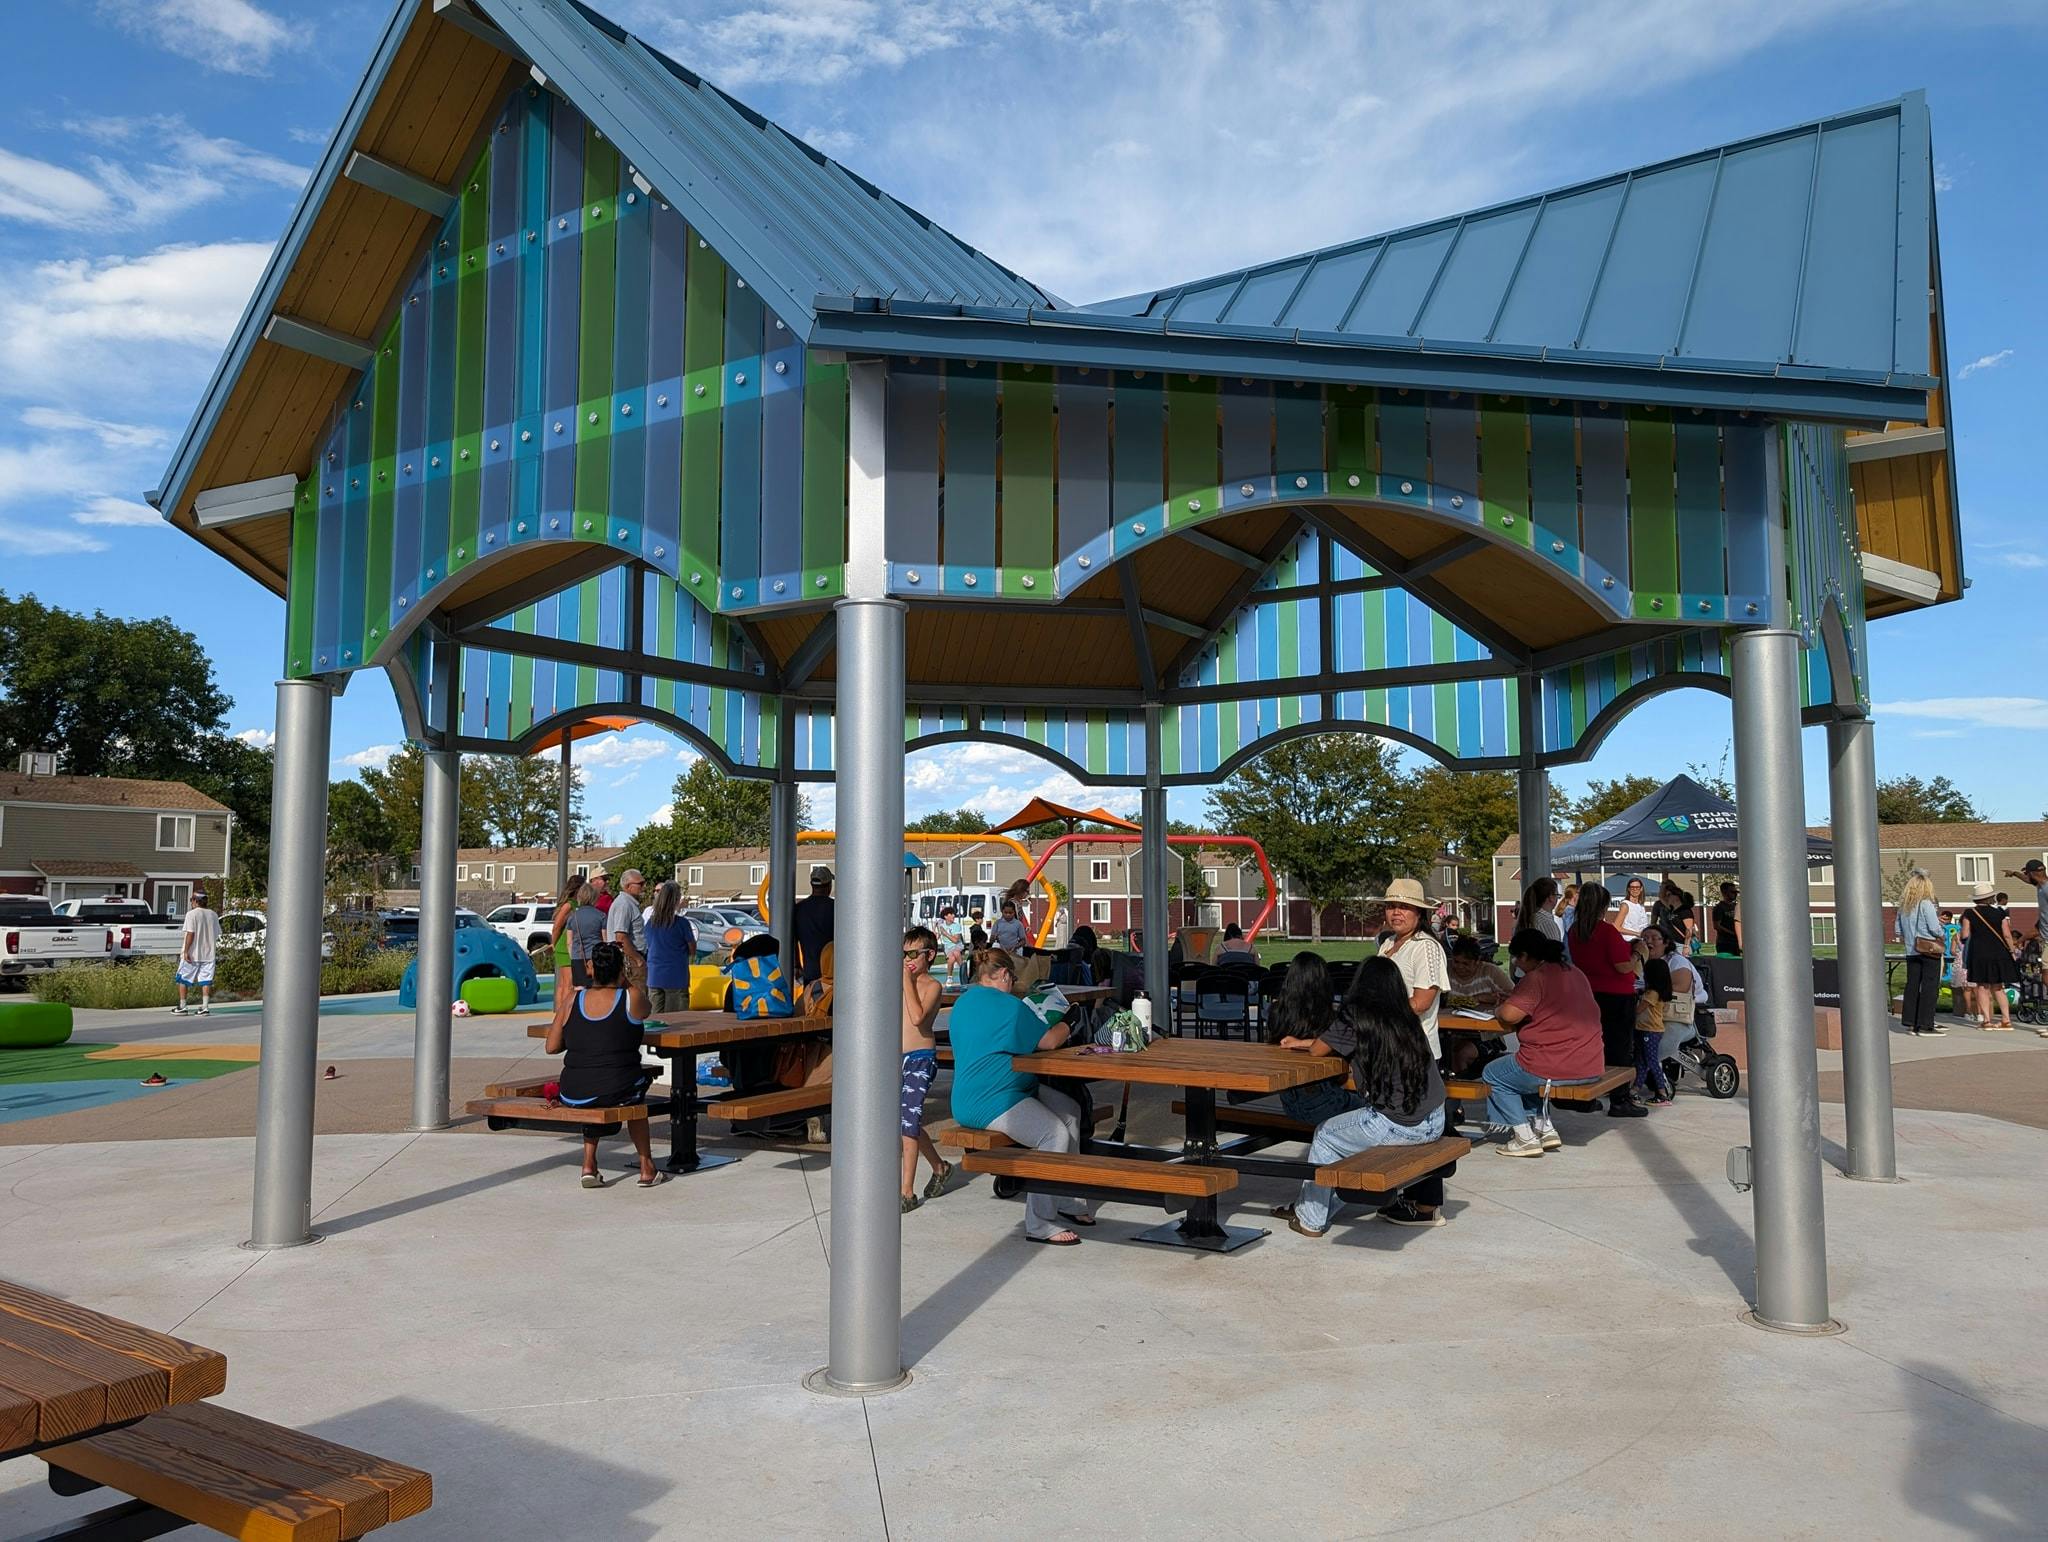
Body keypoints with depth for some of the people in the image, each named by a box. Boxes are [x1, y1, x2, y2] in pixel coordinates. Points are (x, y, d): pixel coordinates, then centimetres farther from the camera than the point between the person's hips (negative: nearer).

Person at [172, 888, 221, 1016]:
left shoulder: (191, 914, -10)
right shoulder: (213, 915, 7)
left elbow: (190, 934, -16)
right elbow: (217, 935, 12)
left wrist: (186, 951, -13)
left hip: (192, 954, -4)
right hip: (208, 954, 4)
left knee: (183, 980, 9)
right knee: (206, 980, 4)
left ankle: (182, 1006, 12)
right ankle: (205, 1007, -1)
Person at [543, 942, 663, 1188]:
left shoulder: (571, 1002, 3)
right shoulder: (632, 997, -4)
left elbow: (551, 1047, 7)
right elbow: (644, 1011, 20)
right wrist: (626, 982, 28)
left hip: (573, 1095, 2)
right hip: (618, 1091, -2)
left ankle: (589, 1166, 29)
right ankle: (647, 1170, 36)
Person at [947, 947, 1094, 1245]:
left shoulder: (964, 1001, 15)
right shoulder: (1007, 1005, -15)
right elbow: (1049, 1041, -11)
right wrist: (1064, 1025, 10)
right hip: (990, 1102, -11)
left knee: (1070, 1111, 11)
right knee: (1056, 1134, -24)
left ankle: (1067, 1201, 17)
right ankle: (1039, 1224, -18)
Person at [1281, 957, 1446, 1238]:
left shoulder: (1357, 1019, -10)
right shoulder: (1409, 1019, 7)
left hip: (1396, 1125, -6)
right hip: (1434, 1123, 6)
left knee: (1325, 1135, 17)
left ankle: (1311, 1219, 25)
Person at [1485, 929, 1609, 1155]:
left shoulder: (1536, 978, -14)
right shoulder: (1577, 974, 13)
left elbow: (1510, 1014, -24)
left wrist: (1500, 1007, 0)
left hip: (1556, 1067, -9)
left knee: (1492, 1074, 12)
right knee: (1526, 1070, 34)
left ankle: (1525, 1138, 5)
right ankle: (1545, 1128, 23)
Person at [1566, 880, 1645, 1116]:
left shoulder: (1574, 931, 3)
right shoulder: (1608, 931, -18)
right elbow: (1624, 967, -20)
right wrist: (1636, 955, 1)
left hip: (1587, 995, 7)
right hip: (1616, 997, -7)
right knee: (1620, 1048, 2)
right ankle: (1620, 1101, 5)